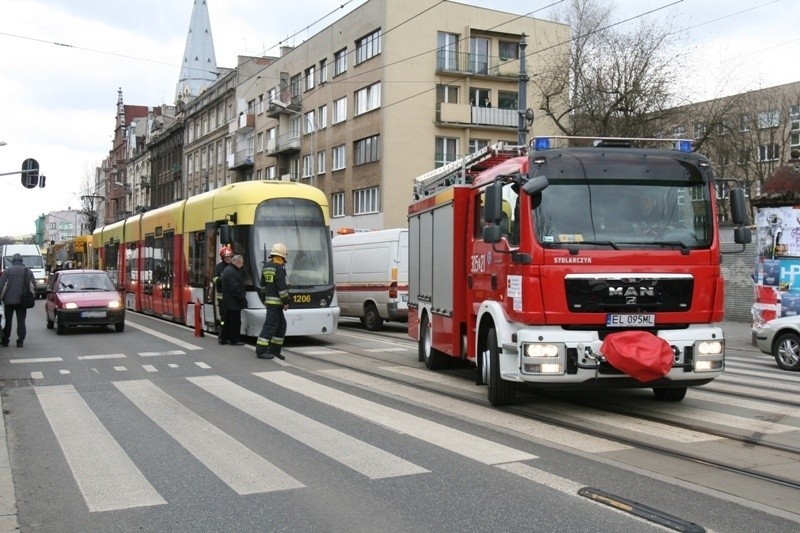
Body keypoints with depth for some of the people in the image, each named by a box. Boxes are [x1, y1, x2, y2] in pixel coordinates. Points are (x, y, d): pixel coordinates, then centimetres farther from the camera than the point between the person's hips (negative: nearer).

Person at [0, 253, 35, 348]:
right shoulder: (28, 271, 6)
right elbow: (33, 285, 6)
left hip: (9, 300, -1)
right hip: (22, 301, 1)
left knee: (8, 321, 9)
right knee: (21, 321, 3)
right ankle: (20, 341, -2)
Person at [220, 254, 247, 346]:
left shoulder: (227, 270, 16)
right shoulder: (232, 272, -19)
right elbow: (235, 288, -23)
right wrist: (243, 298, -18)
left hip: (227, 301, 11)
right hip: (234, 302, -11)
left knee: (228, 320, 16)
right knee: (235, 321, -3)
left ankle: (225, 338, 21)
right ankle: (235, 340, 2)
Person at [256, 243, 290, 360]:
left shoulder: (265, 268, 12)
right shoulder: (279, 268, -15)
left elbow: (263, 285, 19)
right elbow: (282, 287, -18)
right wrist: (286, 302, -12)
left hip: (269, 299, 9)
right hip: (275, 301, -9)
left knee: (281, 325, 14)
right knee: (270, 325, -6)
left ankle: (274, 350, 15)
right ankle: (261, 350, -5)